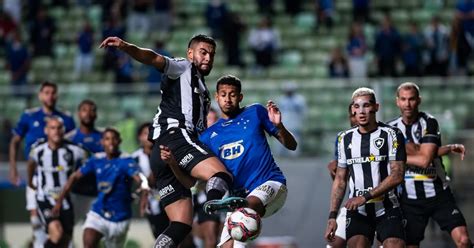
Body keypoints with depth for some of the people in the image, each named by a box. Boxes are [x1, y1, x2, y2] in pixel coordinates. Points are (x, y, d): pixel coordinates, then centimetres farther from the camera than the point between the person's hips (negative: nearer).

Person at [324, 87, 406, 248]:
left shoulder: (391, 135, -1)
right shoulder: (345, 139, 11)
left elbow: (396, 176, -9)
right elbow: (340, 180, 15)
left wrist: (365, 197, -17)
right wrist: (332, 216, 7)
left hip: (387, 209, -2)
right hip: (357, 211, 2)